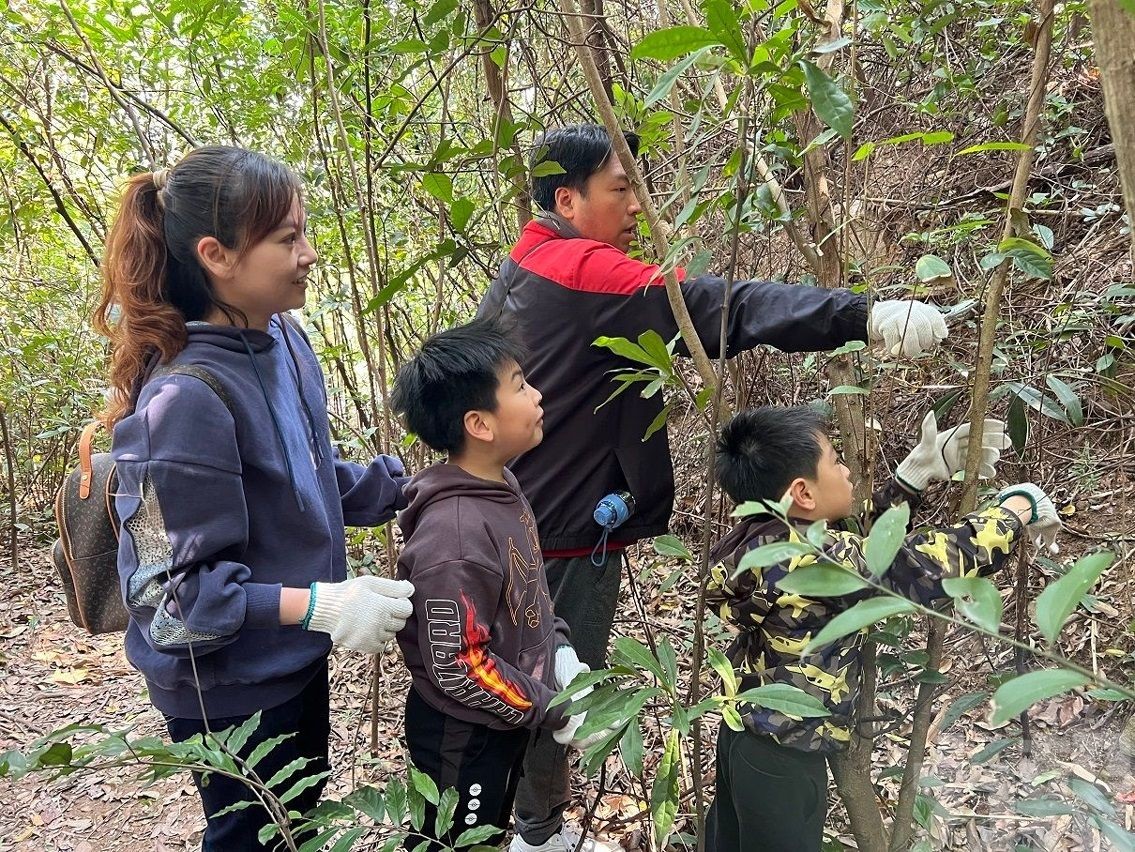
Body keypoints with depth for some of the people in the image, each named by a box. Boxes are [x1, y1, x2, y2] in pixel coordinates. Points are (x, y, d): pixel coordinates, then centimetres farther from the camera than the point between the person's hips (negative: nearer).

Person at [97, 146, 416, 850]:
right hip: (229, 692, -8)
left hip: (296, 661, 8)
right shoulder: (186, 399, -29)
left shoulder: (285, 342, -4)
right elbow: (172, 589, -25)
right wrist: (320, 605, -32)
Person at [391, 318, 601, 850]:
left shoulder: (500, 486, -4)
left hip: (501, 723, 8)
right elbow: (457, 666, -28)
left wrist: (559, 649, 0)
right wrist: (556, 712, -20)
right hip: (463, 735, -8)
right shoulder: (455, 534, -33)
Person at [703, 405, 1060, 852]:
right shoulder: (810, 555, -31)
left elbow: (858, 539, 10)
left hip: (747, 731, 9)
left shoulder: (765, 534, -4)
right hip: (782, 756, -9)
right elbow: (922, 566, -29)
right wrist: (1018, 507, -15)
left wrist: (919, 472, 7)